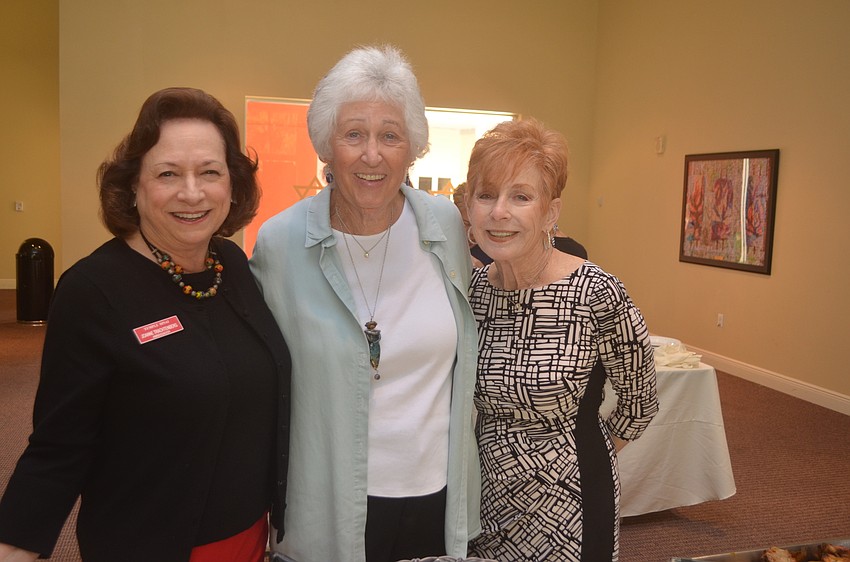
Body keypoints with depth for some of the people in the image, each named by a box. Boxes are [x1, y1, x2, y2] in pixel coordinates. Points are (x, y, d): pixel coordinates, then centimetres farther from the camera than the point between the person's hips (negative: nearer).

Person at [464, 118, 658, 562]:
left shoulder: (597, 294, -21)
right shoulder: (471, 288, -7)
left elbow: (639, 405, -6)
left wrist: (577, 457, 2)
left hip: (566, 508, -4)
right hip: (484, 498, 4)